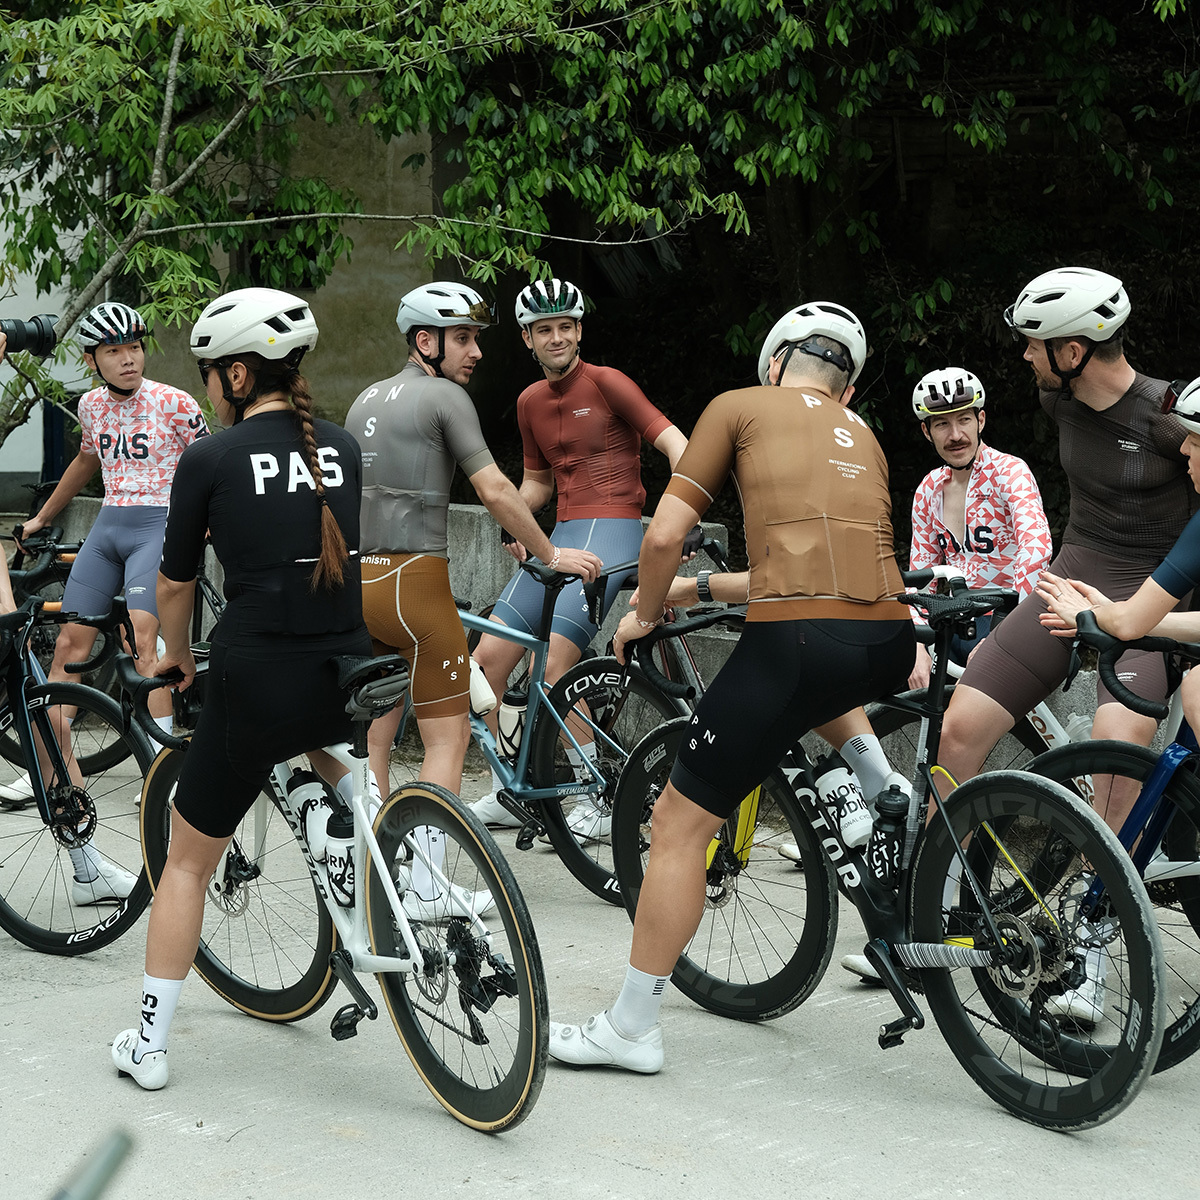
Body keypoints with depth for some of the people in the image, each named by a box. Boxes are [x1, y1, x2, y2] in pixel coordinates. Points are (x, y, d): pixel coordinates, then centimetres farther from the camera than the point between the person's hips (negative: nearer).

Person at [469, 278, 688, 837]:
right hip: (560, 537, 7)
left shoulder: (607, 382, -5)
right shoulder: (531, 401, 15)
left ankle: (599, 805, -8)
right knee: (487, 657, 2)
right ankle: (505, 796, 16)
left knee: (552, 665, -21)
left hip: (611, 531, -7)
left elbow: (675, 443, -11)